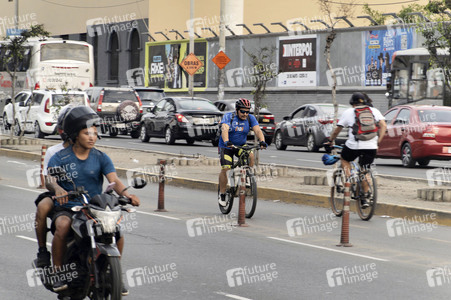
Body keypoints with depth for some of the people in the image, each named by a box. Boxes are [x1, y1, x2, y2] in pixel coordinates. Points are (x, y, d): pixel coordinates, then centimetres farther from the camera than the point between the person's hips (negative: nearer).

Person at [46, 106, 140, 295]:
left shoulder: (101, 158, 5)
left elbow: (114, 180, -8)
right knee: (62, 226, -34)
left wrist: (127, 195, -30)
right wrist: (57, 188, -41)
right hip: (66, 208, -2)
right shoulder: (60, 158, 0)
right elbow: (49, 179, -16)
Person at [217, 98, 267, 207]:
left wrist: (262, 141, -42)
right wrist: (226, 141, -54)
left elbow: (257, 130, -21)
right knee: (225, 168, -17)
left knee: (251, 155, -28)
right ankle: (222, 194, -1)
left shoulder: (250, 118, -9)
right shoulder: (228, 116, -18)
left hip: (241, 145, 3)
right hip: (226, 147, -3)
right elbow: (224, 129, -34)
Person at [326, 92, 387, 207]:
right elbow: (383, 126, 2)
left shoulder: (348, 112, 9)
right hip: (371, 146, 2)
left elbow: (337, 130, 12)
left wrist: (330, 141, 27)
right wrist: (378, 141, 6)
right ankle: (365, 197, 10)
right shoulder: (374, 111, 14)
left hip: (354, 145, -2)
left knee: (344, 159, 27)